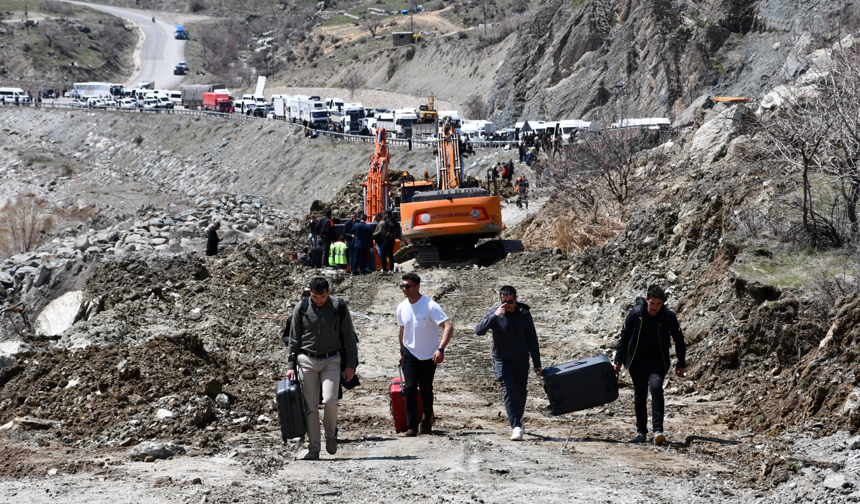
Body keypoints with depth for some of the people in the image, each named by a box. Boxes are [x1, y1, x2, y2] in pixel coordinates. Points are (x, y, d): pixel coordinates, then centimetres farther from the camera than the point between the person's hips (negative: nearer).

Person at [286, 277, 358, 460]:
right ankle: (313, 448, 4)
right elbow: (294, 339, 8)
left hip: (331, 360, -1)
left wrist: (351, 365, 1)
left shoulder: (339, 307, -1)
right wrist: (290, 365, 2)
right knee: (310, 406, -1)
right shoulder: (302, 308, 1)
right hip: (306, 361, 1)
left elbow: (349, 338, 5)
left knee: (330, 401, -17)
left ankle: (331, 434, 11)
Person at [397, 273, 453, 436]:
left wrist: (441, 349, -36)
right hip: (410, 354, 3)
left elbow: (449, 327, -26)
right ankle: (412, 426, -7)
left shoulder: (430, 306, -19)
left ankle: (427, 419, 32)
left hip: (429, 356, -3)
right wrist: (402, 351, 23)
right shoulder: (402, 308, 0)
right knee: (410, 388, -12)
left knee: (426, 391, 5)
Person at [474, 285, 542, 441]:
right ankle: (516, 427, -19)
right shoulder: (495, 314, -9)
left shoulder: (524, 314, -4)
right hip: (502, 362, -2)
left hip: (521, 362, 2)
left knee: (521, 393, 13)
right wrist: (495, 316, -34)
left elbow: (532, 340, 4)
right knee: (509, 391, -18)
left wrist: (537, 365, 3)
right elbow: (479, 331, -24)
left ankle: (519, 418, 41)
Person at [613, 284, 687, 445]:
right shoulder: (635, 314, -10)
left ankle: (658, 430, -25)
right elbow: (624, 337, 1)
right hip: (636, 361, 2)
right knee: (639, 396, 7)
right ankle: (641, 431, 23)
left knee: (656, 387, -24)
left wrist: (681, 364, 7)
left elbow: (679, 339, 5)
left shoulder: (668, 316, -9)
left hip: (658, 362, -2)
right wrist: (618, 361, 3)